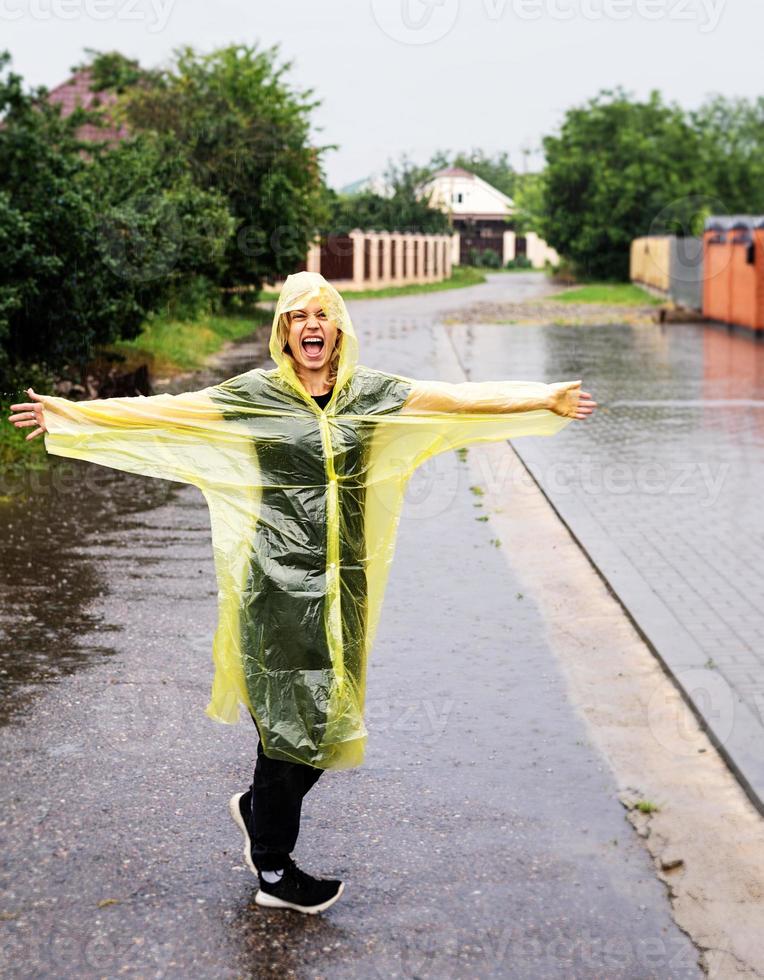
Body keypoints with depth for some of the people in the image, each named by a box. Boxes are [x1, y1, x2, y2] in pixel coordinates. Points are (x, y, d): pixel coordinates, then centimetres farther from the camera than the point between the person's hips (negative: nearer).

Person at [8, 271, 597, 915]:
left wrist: (548, 401, 0)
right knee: (289, 716, 0)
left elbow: (458, 399, 5)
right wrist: (70, 413, -8)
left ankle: (258, 807, 38)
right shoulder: (256, 394, -2)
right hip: (280, 579, -4)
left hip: (346, 580, 4)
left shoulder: (370, 392, 6)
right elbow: (163, 413, -3)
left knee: (330, 717, 9)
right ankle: (273, 872, 15)